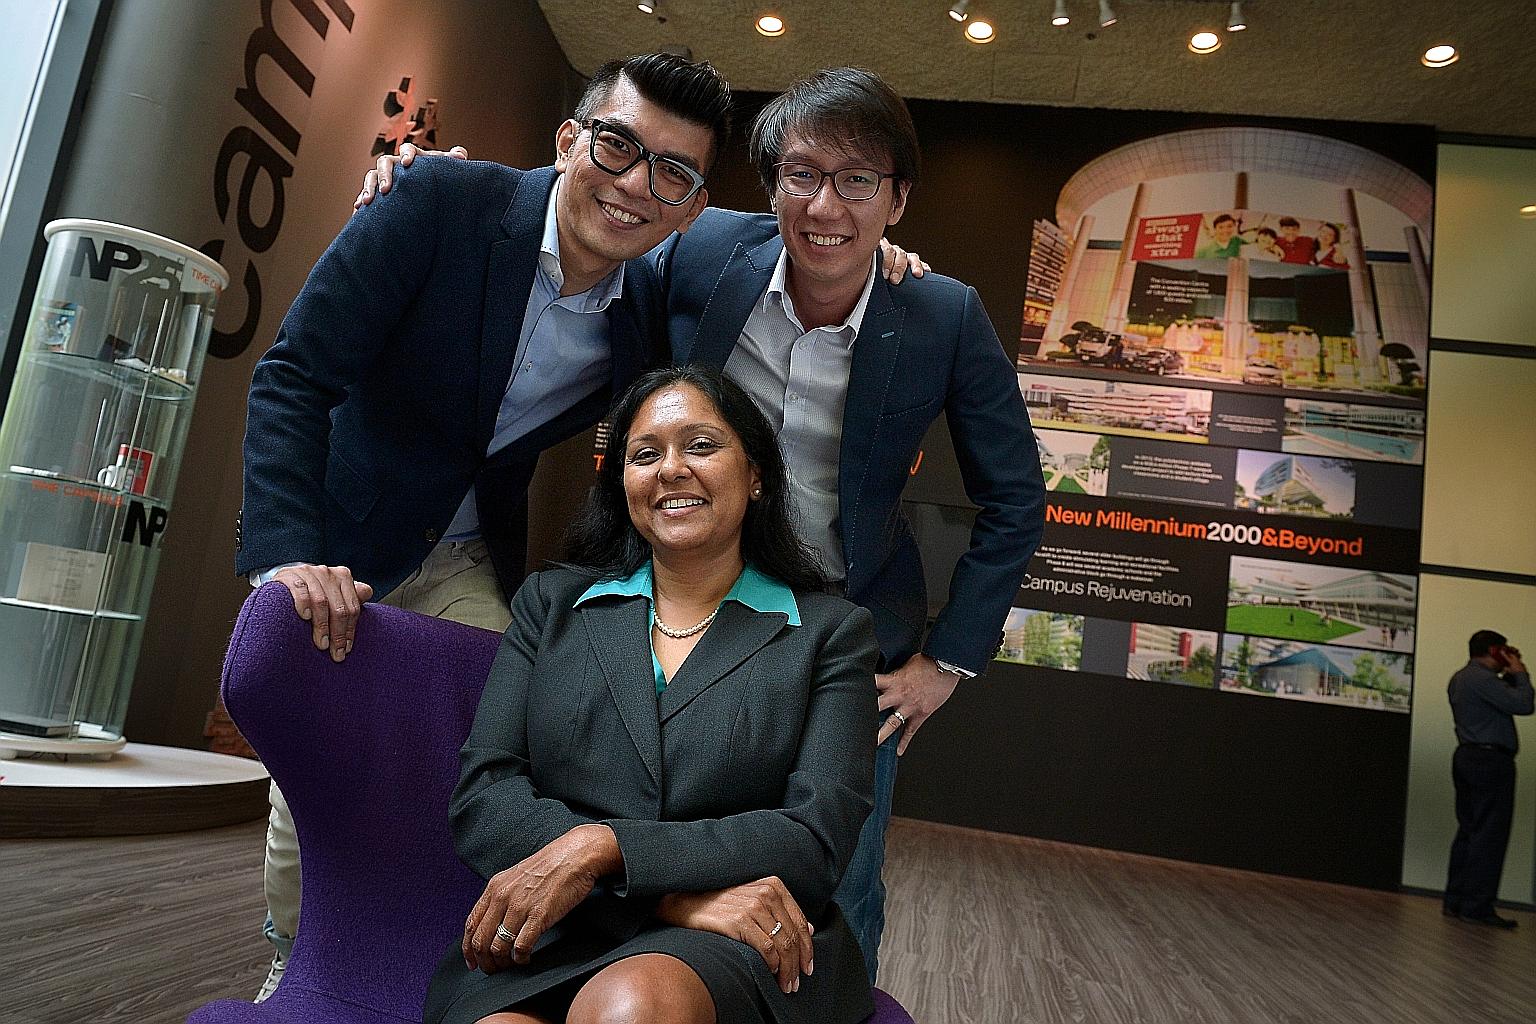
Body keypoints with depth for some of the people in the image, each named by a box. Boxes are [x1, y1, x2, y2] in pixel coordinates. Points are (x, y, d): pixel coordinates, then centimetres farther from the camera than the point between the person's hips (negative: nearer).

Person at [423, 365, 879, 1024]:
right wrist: (677, 891, -14)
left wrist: (600, 846, -17)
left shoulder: (829, 632, 7)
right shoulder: (550, 604, 13)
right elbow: (481, 797, 2)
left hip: (741, 952, -1)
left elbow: (817, 838, -4)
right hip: (544, 947, 1)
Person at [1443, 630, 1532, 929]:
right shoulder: (1482, 678, -14)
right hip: (1490, 760, -10)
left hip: (1467, 757, 10)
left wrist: (1510, 675, 15)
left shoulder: (1459, 678, 18)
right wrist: (1519, 673, -3)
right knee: (1489, 835, -7)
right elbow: (1523, 705, -17)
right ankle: (1477, 906, -7)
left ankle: (1455, 901, 13)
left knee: (1469, 830, 11)